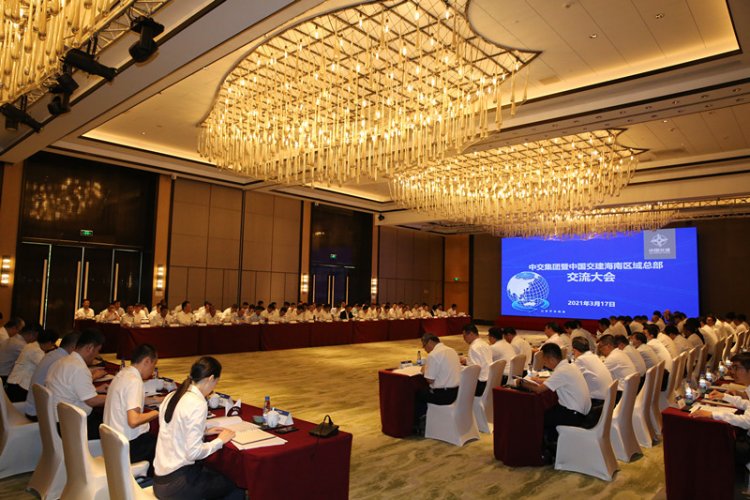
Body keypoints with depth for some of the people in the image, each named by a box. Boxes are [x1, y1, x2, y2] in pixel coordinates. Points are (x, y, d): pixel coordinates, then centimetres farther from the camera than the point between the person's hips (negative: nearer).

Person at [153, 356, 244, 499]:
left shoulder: (171, 396, 4)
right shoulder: (197, 404, -21)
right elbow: (193, 452, -23)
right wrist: (220, 440, -9)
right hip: (176, 484, -8)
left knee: (224, 476, 22)